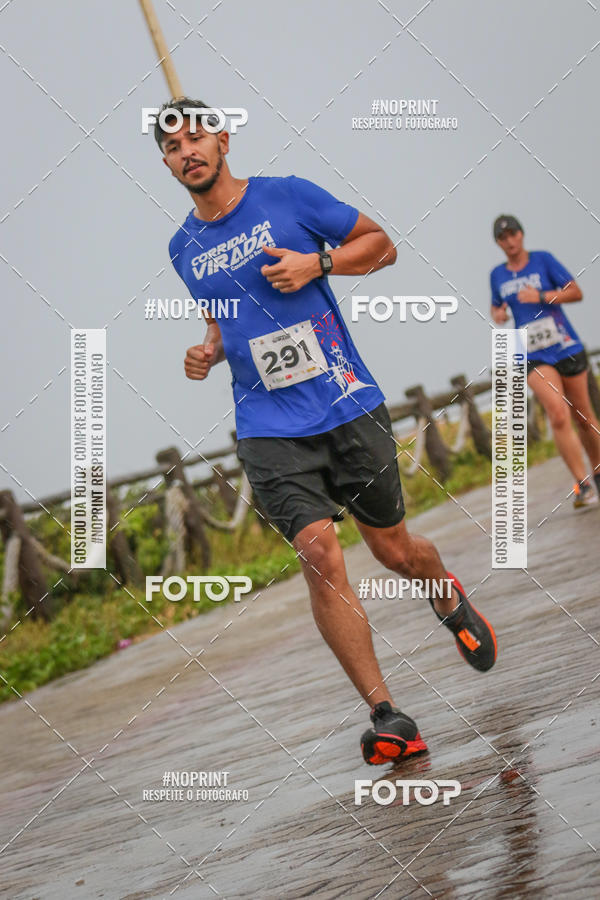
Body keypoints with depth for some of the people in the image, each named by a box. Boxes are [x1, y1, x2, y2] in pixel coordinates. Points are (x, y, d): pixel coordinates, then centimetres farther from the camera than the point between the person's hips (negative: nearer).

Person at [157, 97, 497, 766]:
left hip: (349, 407, -1)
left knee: (394, 551, 9)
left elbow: (381, 244, 5)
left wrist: (317, 264, -12)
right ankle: (385, 715, -15)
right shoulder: (184, 248, 9)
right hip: (269, 429, 1)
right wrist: (208, 352, 5)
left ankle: (452, 603, 46)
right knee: (318, 552, -18)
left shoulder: (290, 197, -2)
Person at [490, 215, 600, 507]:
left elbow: (576, 292, -4)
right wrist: (497, 314, 0)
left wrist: (541, 297, -17)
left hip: (567, 348, 0)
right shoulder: (497, 275, 8)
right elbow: (496, 306, 24)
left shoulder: (543, 260, 0)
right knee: (558, 416, -20)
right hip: (534, 357, 0)